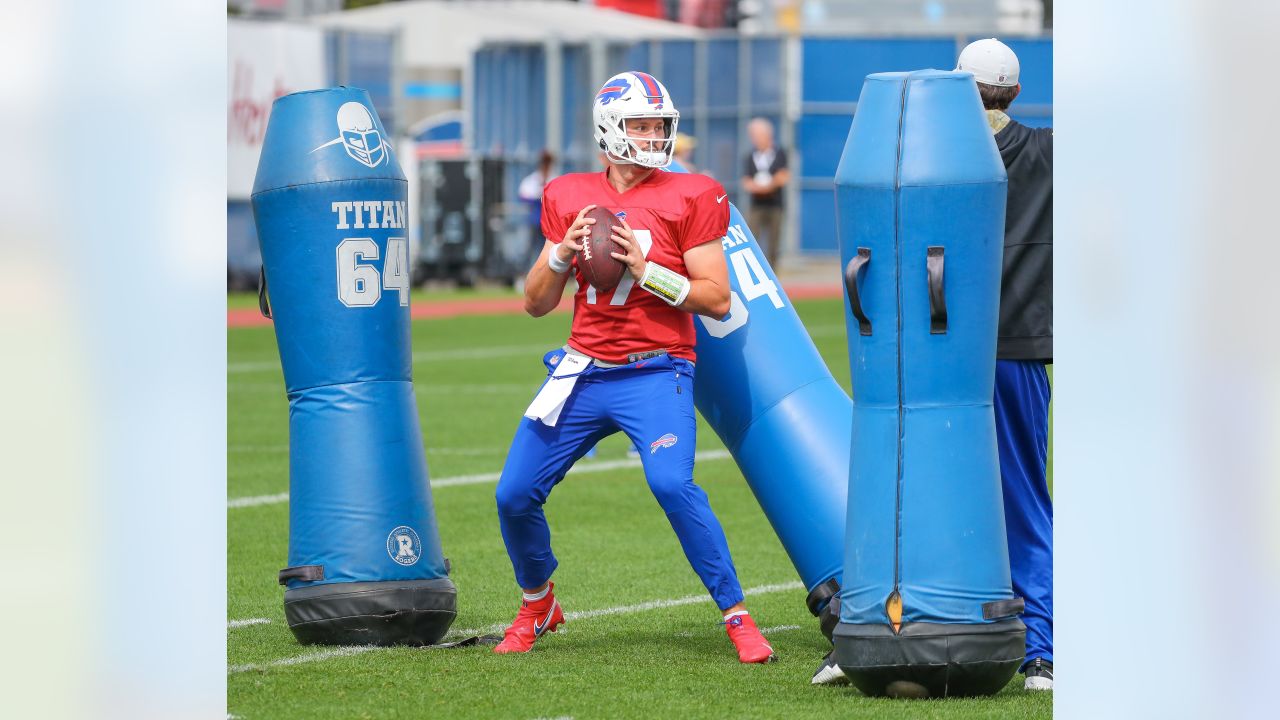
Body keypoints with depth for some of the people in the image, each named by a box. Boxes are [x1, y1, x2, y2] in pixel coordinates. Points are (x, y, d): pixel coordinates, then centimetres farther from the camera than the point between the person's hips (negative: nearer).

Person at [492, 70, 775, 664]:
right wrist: (562, 253, -7)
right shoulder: (569, 198, 9)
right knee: (515, 495, 0)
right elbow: (536, 304, 11)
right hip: (584, 371, 4)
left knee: (673, 485, -27)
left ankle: (737, 616, -14)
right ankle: (537, 604, 28)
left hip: (654, 374, -4)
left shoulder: (688, 198, -3)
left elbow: (717, 300, -7)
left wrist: (646, 269, -17)